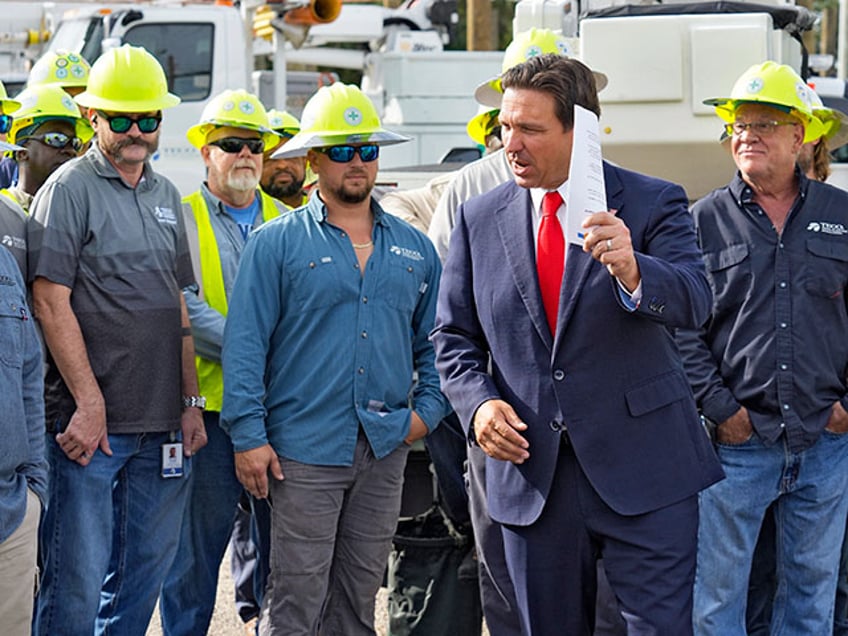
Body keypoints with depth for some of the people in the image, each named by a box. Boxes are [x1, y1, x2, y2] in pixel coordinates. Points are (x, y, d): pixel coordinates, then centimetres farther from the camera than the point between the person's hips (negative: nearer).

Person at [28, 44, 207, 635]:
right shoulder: (69, 189, -6)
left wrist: (191, 403, 12)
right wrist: (89, 404, -16)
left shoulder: (166, 195, 15)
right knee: (78, 576, -4)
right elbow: (52, 304, -12)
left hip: (162, 427, 7)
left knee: (147, 568, 12)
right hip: (91, 423, -7)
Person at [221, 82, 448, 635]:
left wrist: (428, 409, 4)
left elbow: (433, 340, 19)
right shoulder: (277, 244, -2)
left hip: (385, 450, 4)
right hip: (304, 449, -4)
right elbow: (245, 344, -5)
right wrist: (249, 437, -11)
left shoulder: (414, 248, 12)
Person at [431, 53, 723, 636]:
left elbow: (694, 302, -18)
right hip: (531, 474, 3)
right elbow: (454, 336, 12)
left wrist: (631, 271, -39)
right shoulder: (480, 219, 7)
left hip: (642, 474, -3)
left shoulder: (654, 204, -3)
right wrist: (477, 402, -8)